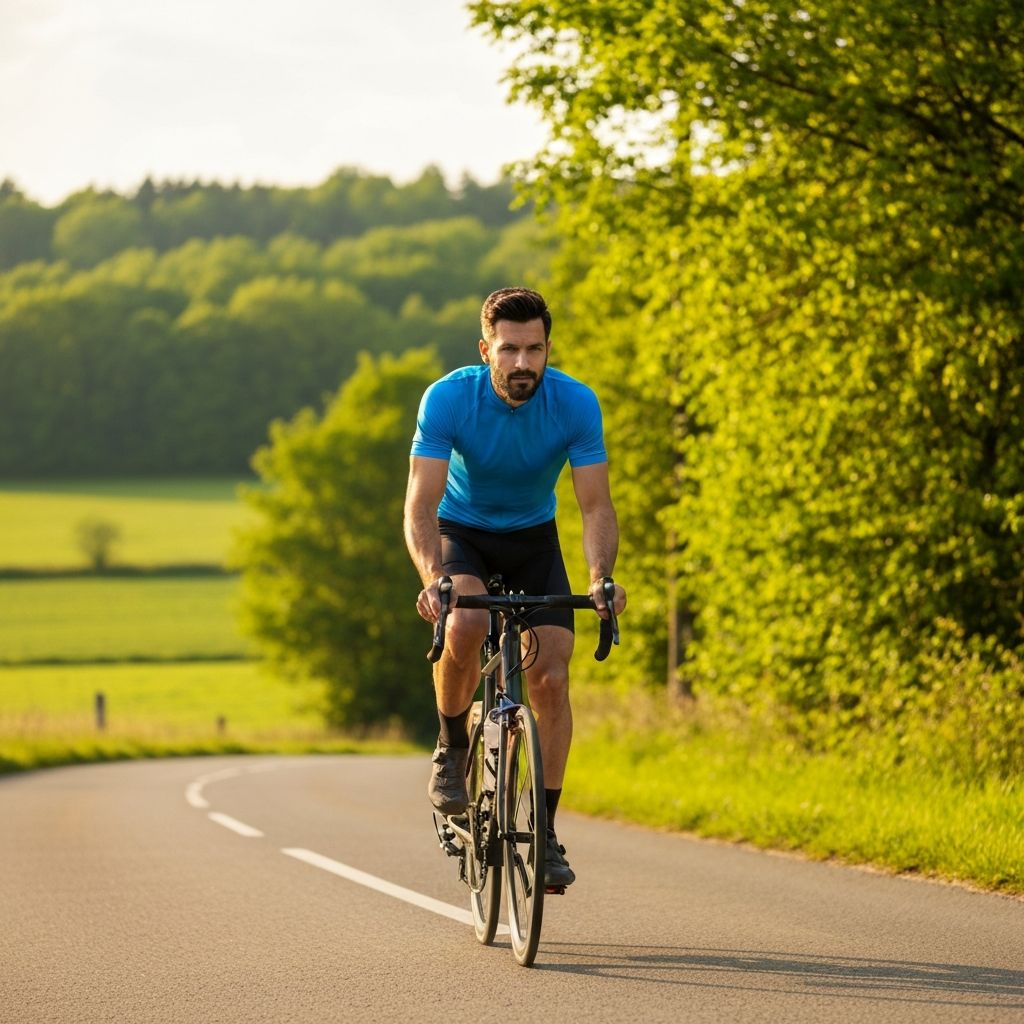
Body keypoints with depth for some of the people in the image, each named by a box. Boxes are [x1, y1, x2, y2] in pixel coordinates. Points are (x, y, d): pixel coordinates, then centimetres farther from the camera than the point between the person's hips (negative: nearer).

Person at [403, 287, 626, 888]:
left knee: (552, 677, -13)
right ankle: (453, 747, -6)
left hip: (533, 540, 2)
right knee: (465, 627, -33)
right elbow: (421, 506, -30)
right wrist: (433, 579, -48)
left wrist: (601, 577, -41)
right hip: (462, 535, -2)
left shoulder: (576, 404, -22)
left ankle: (546, 832, -4)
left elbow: (596, 505, -21)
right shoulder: (448, 399, -26)